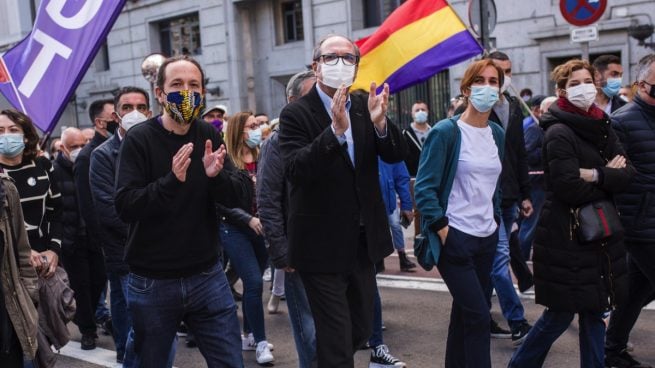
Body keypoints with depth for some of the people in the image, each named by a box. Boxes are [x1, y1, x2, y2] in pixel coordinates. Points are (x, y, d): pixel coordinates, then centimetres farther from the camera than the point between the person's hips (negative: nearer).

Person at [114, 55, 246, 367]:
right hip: (152, 282, -3)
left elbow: (235, 196, 1)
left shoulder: (209, 135, 2)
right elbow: (125, 207, -17)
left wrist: (216, 176, -21)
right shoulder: (139, 139, -10)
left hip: (207, 276, 3)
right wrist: (172, 181, -32)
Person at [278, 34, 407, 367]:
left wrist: (380, 123, -24)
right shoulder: (296, 114, -11)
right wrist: (336, 129, -35)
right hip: (322, 246, -6)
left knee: (361, 330, 20)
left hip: (363, 242, 6)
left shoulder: (364, 107, 5)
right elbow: (295, 170, -24)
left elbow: (397, 155, -5)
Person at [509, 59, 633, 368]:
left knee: (595, 310, 13)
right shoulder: (559, 133, -13)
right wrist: (609, 179, -7)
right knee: (561, 313, 2)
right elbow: (570, 189, -21)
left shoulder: (602, 127, 10)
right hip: (567, 235, -7)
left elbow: (627, 172, 0)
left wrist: (597, 175, -17)